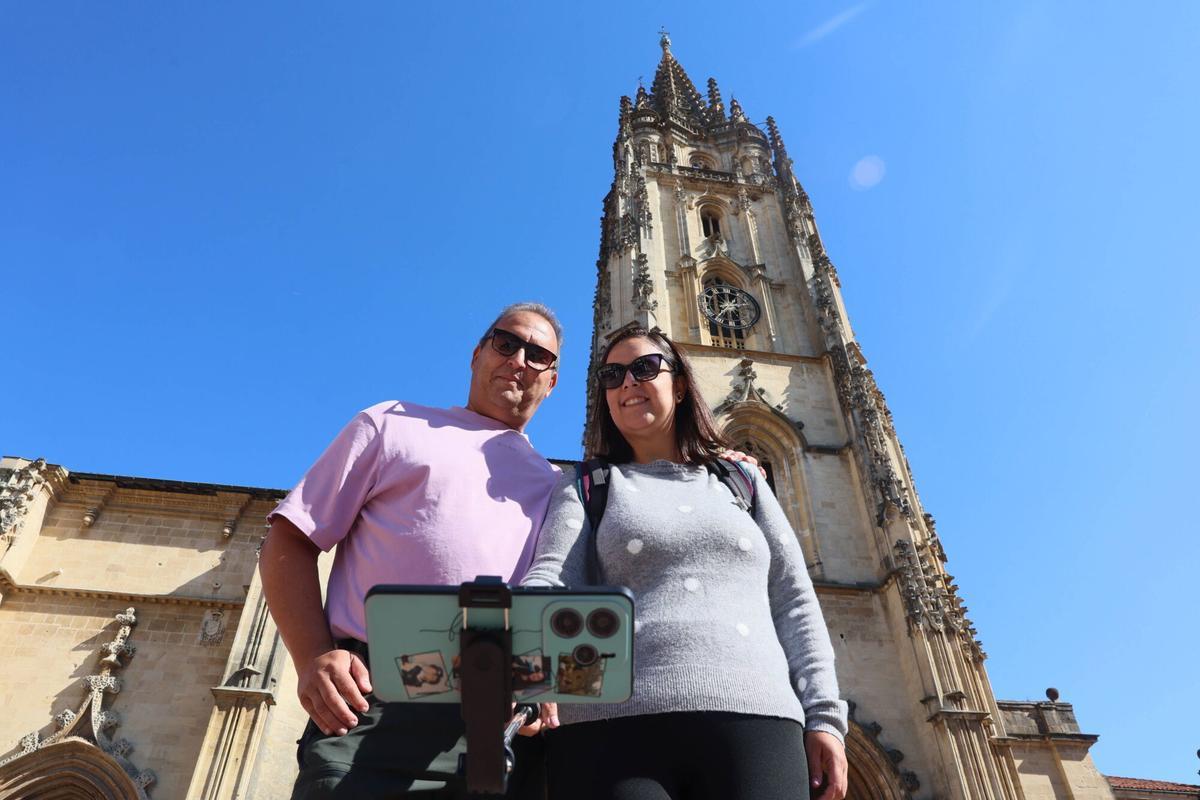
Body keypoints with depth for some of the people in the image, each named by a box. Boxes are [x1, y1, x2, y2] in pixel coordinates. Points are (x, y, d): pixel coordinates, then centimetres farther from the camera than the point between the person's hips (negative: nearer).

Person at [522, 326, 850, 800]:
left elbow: (793, 600, 15)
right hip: (612, 724, -1)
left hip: (754, 719, 2)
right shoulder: (586, 488, 16)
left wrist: (824, 716, 3)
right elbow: (550, 578, -2)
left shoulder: (742, 481, 21)